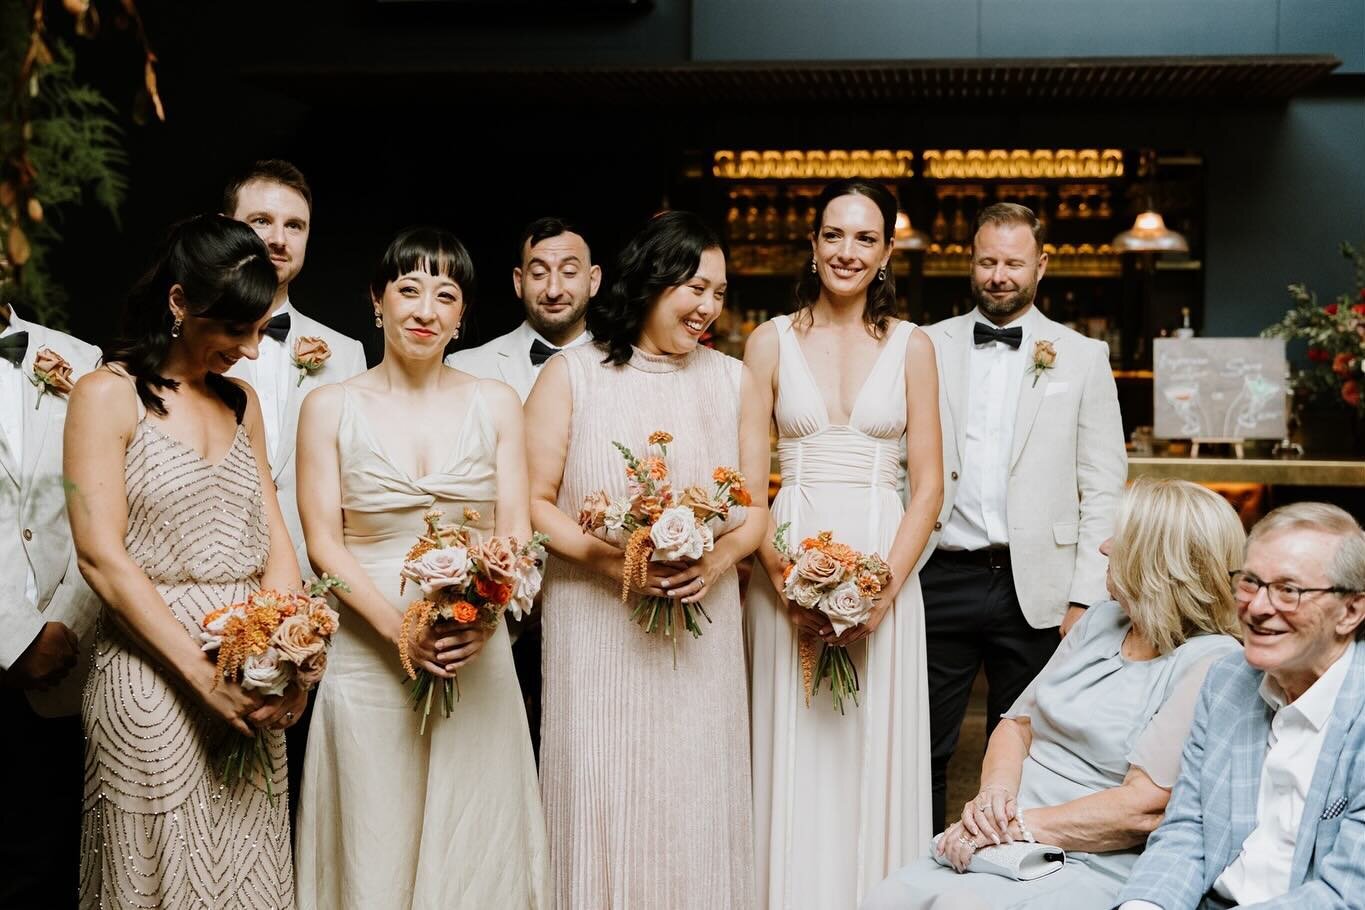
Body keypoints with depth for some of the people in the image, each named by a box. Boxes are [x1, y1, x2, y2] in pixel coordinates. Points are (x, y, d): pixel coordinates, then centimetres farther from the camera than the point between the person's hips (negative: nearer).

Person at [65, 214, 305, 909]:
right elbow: (101, 556, -13)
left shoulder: (241, 402, 13)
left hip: (253, 688, 5)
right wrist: (204, 674, -17)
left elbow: (274, 536, 10)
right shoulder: (108, 394, -6)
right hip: (153, 675, -5)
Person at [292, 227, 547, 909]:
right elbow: (323, 541, -3)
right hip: (368, 660, -1)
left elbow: (515, 533, 4)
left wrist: (486, 618, -15)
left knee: (474, 847, 6)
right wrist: (398, 626, -17)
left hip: (477, 660, 1)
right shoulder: (331, 407, 1)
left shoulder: (496, 404, 6)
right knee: (374, 851, 5)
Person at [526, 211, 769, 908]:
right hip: (594, 628, -2)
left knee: (697, 801, 4)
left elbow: (755, 508, 9)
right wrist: (602, 556, -17)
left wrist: (718, 560, -11)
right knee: (601, 800, 2)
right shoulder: (570, 375, 1)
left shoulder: (735, 383, 9)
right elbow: (535, 499, -1)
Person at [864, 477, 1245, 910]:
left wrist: (1017, 828, -16)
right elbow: (1019, 723, 15)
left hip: (1096, 867, -6)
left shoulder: (1211, 662, -10)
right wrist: (995, 792, -6)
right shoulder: (1101, 620, 14)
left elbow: (1143, 809, -17)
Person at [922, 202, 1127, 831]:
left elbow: (1103, 487, 3)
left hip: (1035, 589, -1)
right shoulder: (928, 347, 7)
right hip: (939, 581, 1)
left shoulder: (1082, 357, 5)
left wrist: (1087, 597, -4)